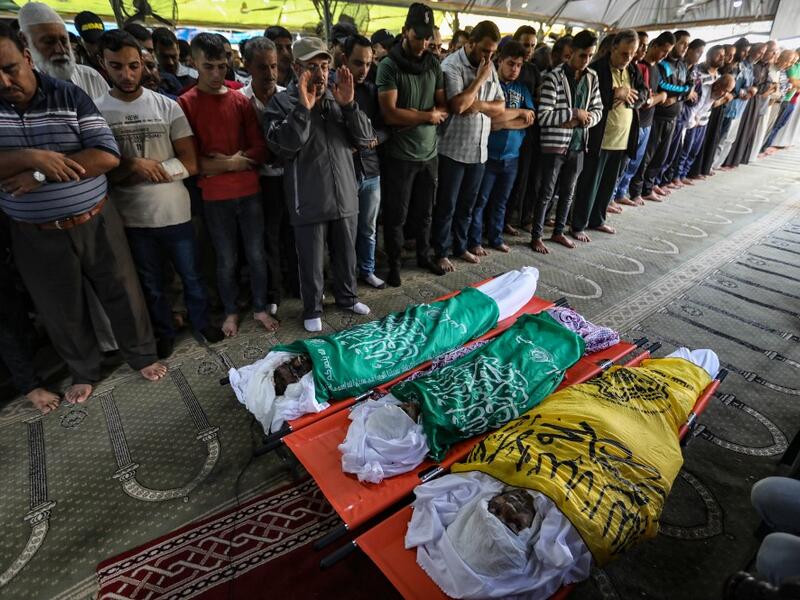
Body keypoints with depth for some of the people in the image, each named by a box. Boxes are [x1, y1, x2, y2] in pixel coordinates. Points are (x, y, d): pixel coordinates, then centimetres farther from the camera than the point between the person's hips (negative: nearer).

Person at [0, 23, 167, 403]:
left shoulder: (71, 96, -7)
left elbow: (108, 156, -16)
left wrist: (42, 173, -20)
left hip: (95, 223, -2)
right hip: (35, 236, 2)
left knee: (123, 293, 9)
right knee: (61, 311, 15)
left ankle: (142, 356, 32)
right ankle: (83, 371, 37)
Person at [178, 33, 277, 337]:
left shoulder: (241, 100, 5)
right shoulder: (186, 104, -3)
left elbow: (260, 149, 1)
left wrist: (230, 160, -11)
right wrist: (229, 164, -12)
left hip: (249, 191, 2)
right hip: (214, 196, -2)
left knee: (256, 254, 8)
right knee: (226, 260, 7)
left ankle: (260, 308, 25)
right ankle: (231, 312, 26)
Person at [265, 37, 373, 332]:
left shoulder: (339, 97, 7)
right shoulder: (282, 102, -5)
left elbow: (365, 139, 0)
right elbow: (282, 147, -17)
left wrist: (348, 105, -14)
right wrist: (303, 109, -25)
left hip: (344, 195, 4)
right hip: (308, 200, -4)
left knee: (346, 255, 18)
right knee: (311, 262, 8)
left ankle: (347, 296, 40)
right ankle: (312, 309, 28)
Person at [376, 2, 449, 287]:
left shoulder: (434, 64, 8)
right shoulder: (389, 66, -9)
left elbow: (445, 106, 6)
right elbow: (390, 114, -18)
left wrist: (413, 117, -12)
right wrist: (428, 116, -10)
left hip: (429, 153, 5)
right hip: (399, 156, -5)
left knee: (425, 212, 16)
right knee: (396, 215, 5)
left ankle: (424, 255, 33)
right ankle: (394, 263, 21)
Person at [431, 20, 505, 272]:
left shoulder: (490, 67, 11)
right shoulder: (451, 65, -10)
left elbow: (500, 107, 8)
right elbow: (458, 105, -24)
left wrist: (479, 104, -11)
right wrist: (480, 78, -13)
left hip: (479, 150, 7)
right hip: (453, 150, -6)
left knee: (467, 204, 15)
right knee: (447, 205, 3)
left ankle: (460, 246, 29)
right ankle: (441, 252, 15)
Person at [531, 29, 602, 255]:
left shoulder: (592, 77, 7)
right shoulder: (554, 77, -11)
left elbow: (598, 110, 11)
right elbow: (544, 116, -17)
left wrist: (583, 120, -10)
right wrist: (574, 113, -15)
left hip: (577, 144, 6)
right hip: (554, 145, -6)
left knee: (568, 192, 15)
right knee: (547, 193, 1)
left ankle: (558, 231, 30)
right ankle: (536, 236, 13)